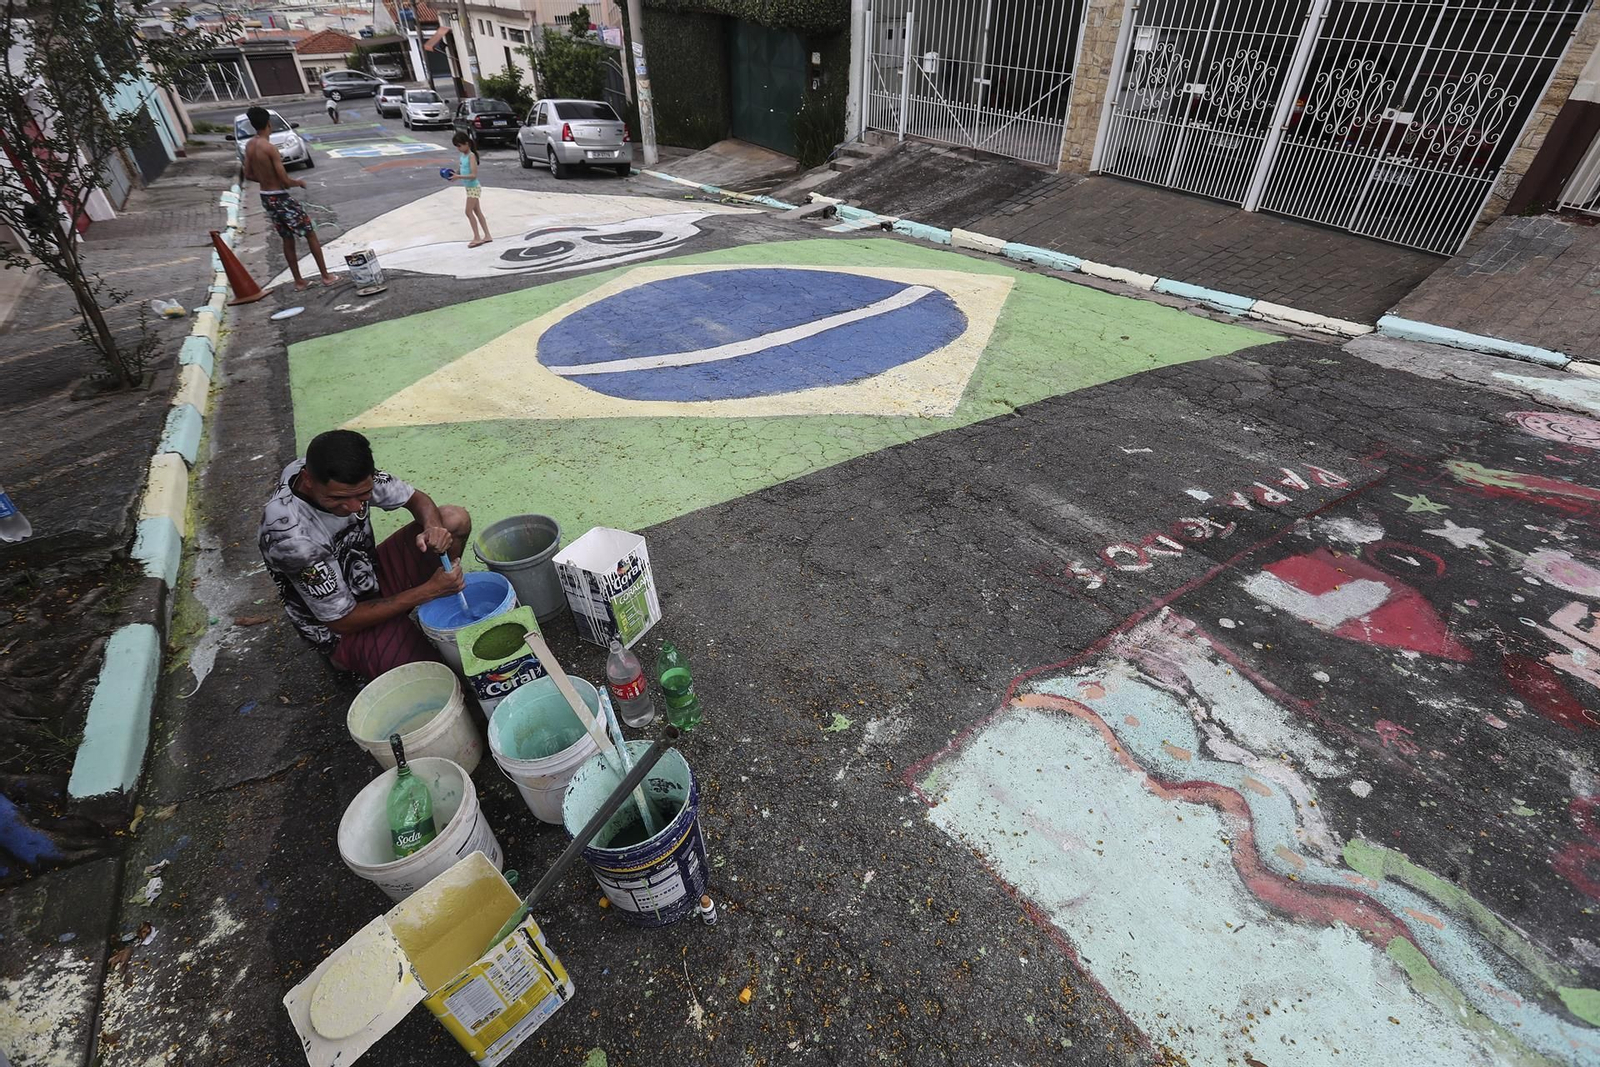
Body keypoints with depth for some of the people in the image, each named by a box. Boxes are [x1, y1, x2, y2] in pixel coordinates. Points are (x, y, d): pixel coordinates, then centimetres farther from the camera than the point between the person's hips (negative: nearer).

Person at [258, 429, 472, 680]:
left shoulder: (350, 475, -19)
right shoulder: (290, 534, -35)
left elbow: (416, 498, -2)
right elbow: (342, 621, -25)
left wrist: (433, 528, -26)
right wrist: (428, 590, -26)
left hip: (373, 575, 6)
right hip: (341, 627, -6)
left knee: (456, 519, -10)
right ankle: (346, 657, 6)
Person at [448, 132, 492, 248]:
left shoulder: (471, 156, -16)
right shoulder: (463, 155, 10)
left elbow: (474, 175, -24)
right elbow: (460, 171, 16)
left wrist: (458, 177, -27)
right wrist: (454, 175, -5)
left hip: (474, 188, -9)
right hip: (470, 188, 9)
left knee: (469, 212, -8)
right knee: (477, 212, 10)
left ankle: (477, 238, -3)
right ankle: (487, 236, 14)